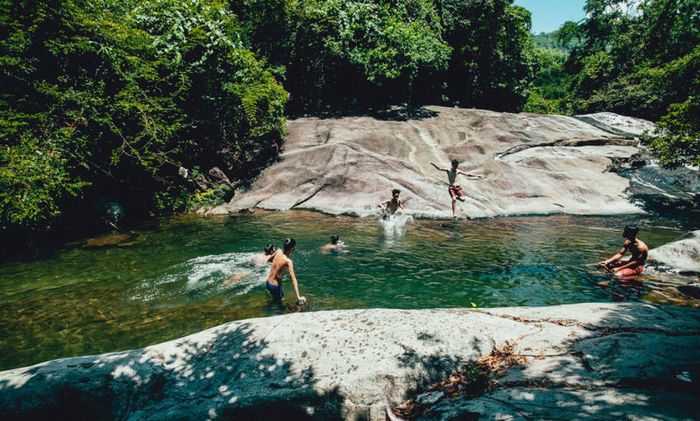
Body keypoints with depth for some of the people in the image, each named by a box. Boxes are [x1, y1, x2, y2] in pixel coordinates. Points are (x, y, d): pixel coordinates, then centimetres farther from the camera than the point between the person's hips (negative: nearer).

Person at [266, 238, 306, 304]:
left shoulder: (278, 252, -8)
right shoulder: (288, 261, -27)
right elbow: (293, 279, -32)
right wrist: (298, 297, -35)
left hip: (268, 283, 7)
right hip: (275, 286, -7)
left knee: (281, 295, 29)